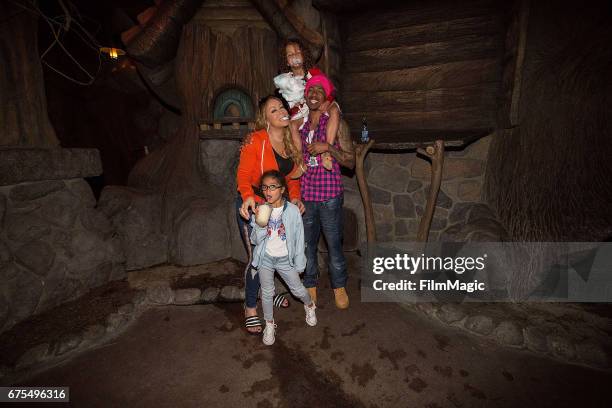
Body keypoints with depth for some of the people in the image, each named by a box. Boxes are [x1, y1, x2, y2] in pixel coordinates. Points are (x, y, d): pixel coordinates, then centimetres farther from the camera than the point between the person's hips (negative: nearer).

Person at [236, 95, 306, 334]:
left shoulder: (290, 142, 5)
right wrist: (247, 196, -38)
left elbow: (292, 177, 11)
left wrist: (295, 197, -4)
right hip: (252, 206, -6)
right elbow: (243, 174, -19)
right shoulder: (255, 140, -17)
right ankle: (250, 309, 18)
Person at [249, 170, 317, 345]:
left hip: (285, 258, -1)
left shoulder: (292, 210, -16)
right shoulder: (260, 210, -12)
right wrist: (259, 223, -29)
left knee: (298, 289, 10)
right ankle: (269, 324, 35)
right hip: (265, 258, 1)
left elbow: (299, 238, -7)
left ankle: (309, 306, 44)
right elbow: (256, 240, -10)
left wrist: (299, 264, -3)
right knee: (266, 293, 12)